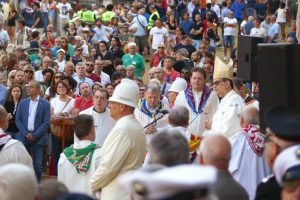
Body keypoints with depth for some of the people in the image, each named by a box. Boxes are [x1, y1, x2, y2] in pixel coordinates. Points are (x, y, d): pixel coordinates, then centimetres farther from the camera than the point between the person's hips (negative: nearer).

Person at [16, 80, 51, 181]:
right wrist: (26, 134, -8)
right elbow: (18, 120, 6)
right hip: (24, 137, 3)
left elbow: (46, 123, -5)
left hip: (38, 138, -2)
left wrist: (35, 135, -12)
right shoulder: (22, 103, 9)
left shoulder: (45, 104, -1)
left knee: (37, 164, 0)